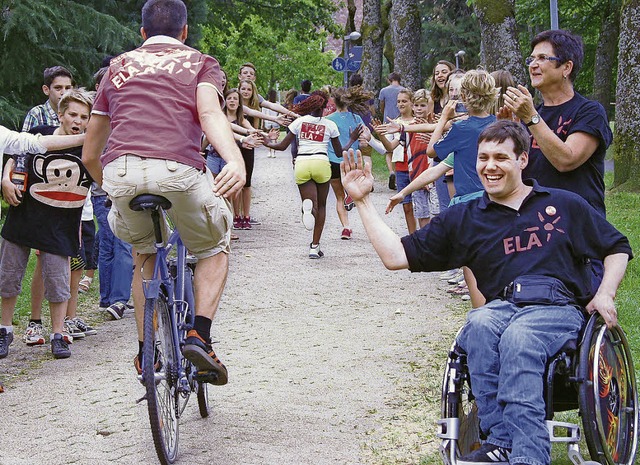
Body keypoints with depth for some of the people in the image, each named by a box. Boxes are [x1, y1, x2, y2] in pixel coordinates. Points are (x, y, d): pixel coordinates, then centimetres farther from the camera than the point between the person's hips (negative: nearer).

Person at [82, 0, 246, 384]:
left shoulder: (119, 67, 30)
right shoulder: (200, 63, 21)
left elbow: (90, 155, 32)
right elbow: (210, 113, -4)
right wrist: (236, 160, -20)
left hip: (120, 173, 3)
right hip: (179, 171, -3)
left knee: (144, 251, 32)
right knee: (215, 247, 26)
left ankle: (146, 351, 27)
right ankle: (199, 335, 7)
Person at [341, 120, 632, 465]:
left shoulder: (563, 204, 19)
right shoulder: (462, 219, 21)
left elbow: (617, 248, 22)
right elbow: (397, 256, 16)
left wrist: (605, 294, 4)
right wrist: (363, 201, 12)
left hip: (558, 309, -2)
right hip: (501, 307, 2)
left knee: (517, 338, -37)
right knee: (479, 326, -36)